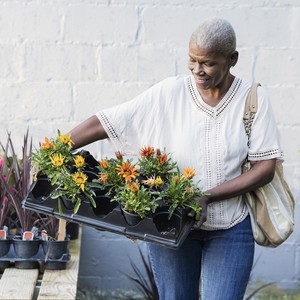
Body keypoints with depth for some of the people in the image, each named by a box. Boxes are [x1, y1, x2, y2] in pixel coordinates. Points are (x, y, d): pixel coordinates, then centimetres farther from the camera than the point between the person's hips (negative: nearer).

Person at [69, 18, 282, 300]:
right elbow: (103, 122, -9)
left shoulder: (253, 98, -6)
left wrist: (208, 197, -19)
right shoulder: (169, 93, -7)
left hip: (230, 230, 0)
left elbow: (265, 166, -9)